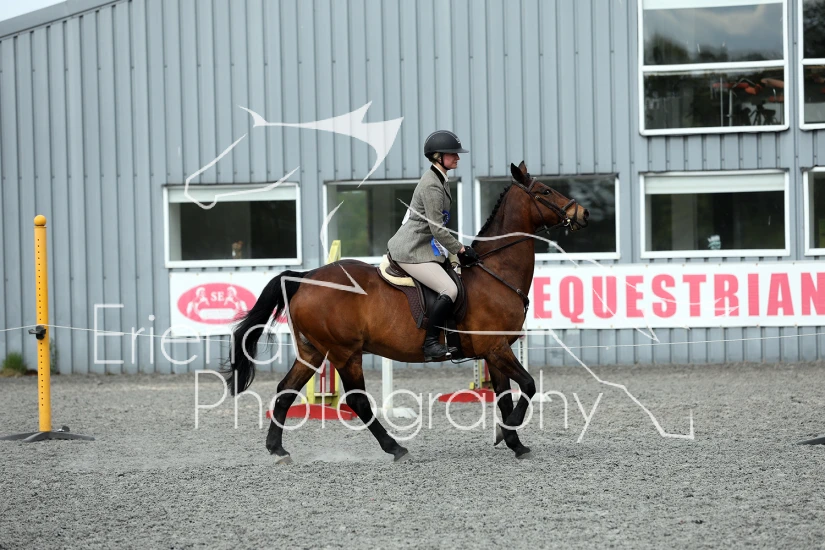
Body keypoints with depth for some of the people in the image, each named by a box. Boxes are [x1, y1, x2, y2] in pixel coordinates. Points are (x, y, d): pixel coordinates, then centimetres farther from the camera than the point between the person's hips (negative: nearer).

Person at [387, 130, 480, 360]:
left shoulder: (440, 181, 14)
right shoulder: (432, 185, -18)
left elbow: (437, 226, 22)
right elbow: (438, 230, -21)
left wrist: (458, 248, 17)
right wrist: (461, 250, -12)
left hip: (421, 245, 11)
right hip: (411, 251, -11)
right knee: (449, 289, -20)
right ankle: (430, 343, -18)